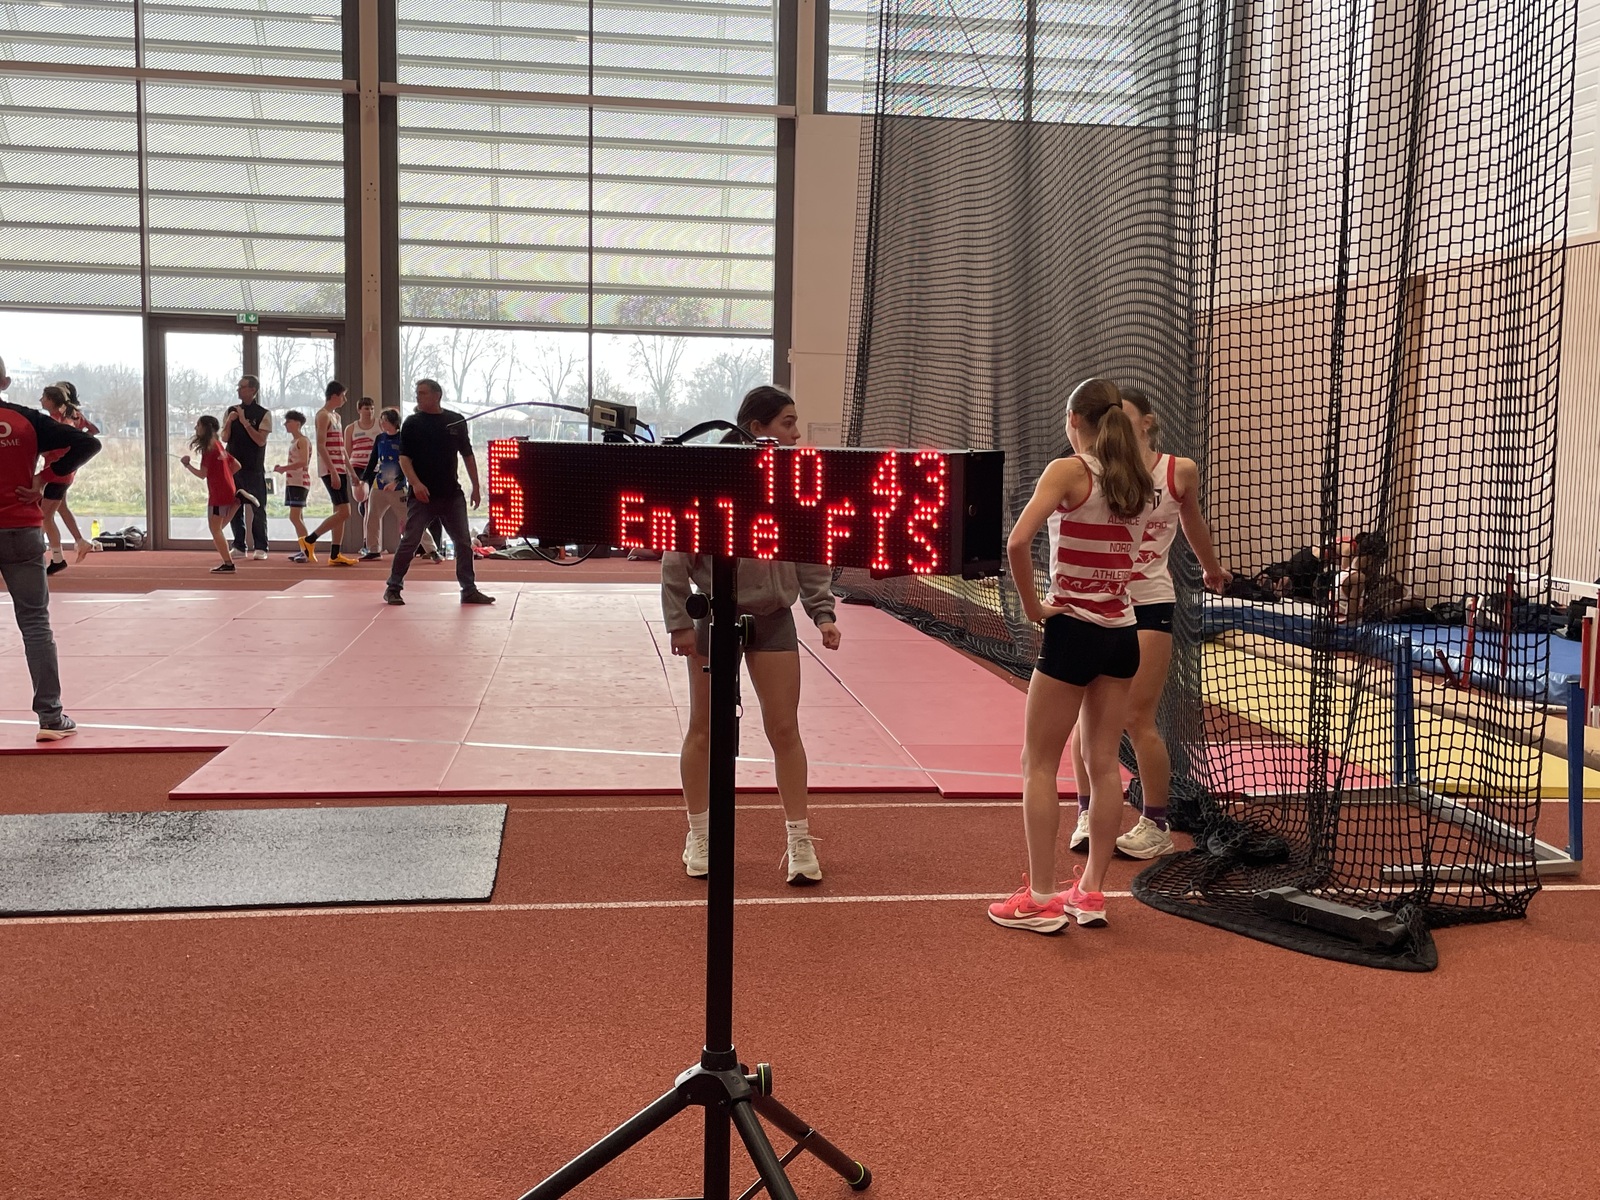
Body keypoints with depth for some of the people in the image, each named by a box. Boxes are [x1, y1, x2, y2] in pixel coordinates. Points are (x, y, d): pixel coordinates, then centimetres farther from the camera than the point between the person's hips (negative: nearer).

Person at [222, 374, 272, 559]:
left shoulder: (263, 414, -3)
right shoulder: (231, 411, 10)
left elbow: (261, 440, -12)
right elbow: (224, 438, 6)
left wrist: (244, 421, -16)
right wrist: (229, 421, -10)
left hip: (254, 469, -4)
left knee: (258, 509, -2)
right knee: (234, 508, 6)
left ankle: (260, 548, 2)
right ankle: (239, 547, 13)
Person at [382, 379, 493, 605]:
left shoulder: (456, 421, 7)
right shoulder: (412, 423, 1)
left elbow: (467, 455, 12)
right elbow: (404, 458, -4)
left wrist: (475, 487, 8)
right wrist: (415, 483, -19)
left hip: (452, 494, 3)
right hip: (422, 494, -3)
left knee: (464, 542, 4)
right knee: (409, 542, -2)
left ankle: (469, 590, 12)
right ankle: (393, 588, 8)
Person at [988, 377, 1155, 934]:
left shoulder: (1069, 471, -11)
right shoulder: (1139, 482, 6)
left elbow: (1018, 542, -24)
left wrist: (1031, 605, -12)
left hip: (1073, 630, -6)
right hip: (1122, 632, 6)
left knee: (1039, 764, 5)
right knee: (1103, 763, 12)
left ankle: (1040, 898, 7)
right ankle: (1091, 891, 20)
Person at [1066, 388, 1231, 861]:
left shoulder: (1180, 471, -2)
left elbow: (1193, 522, 17)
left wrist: (1211, 567, 32)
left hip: (1149, 604, -2)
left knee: (1137, 718, -3)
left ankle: (1156, 825, 11)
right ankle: (1088, 813, 19)